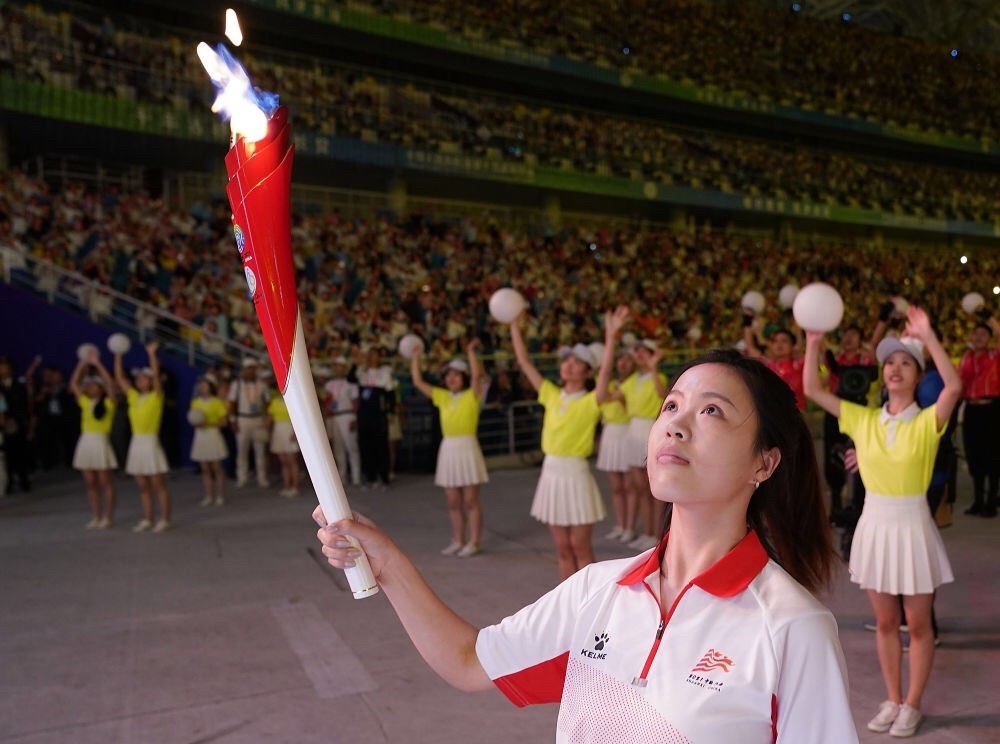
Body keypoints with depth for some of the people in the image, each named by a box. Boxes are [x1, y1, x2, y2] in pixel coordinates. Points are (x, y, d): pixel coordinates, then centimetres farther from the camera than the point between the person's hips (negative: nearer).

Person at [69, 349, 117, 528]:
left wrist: (97, 363, -15)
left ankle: (108, 517, 6)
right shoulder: (85, 402, 11)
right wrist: (82, 364, 4)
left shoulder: (107, 403, -3)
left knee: (105, 482, 0)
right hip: (85, 443, 6)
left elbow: (110, 383, -17)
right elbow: (73, 384, 10)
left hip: (100, 443, -6)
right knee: (90, 483, 8)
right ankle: (96, 517, 14)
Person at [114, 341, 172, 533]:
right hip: (136, 443, 6)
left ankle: (165, 520, 4)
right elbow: (119, 377, 10)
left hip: (150, 442, -6)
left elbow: (156, 374, -19)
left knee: (158, 485, -1)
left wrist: (152, 354, -23)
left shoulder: (156, 396, -5)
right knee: (143, 486, 10)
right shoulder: (133, 397, 10)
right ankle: (147, 520, 16)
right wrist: (118, 355, 6)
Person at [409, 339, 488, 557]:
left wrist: (471, 351, -20)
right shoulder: (442, 397, 9)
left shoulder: (471, 396, -3)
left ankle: (473, 542, 8)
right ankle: (458, 541, 19)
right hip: (448, 449, 5)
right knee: (453, 502, 10)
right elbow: (418, 382, 8)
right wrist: (416, 357, 4)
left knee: (470, 500, 0)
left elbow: (477, 375, -21)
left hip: (467, 448, -5)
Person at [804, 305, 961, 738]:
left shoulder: (927, 422, -9)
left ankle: (912, 706, 24)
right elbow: (812, 389, -4)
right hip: (874, 525, 3)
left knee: (917, 624, 9)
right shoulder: (863, 419, 0)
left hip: (912, 526, -3)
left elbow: (954, 386, -29)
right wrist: (813, 342, -14)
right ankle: (893, 701, 28)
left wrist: (928, 337, -30)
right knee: (885, 623, 13)